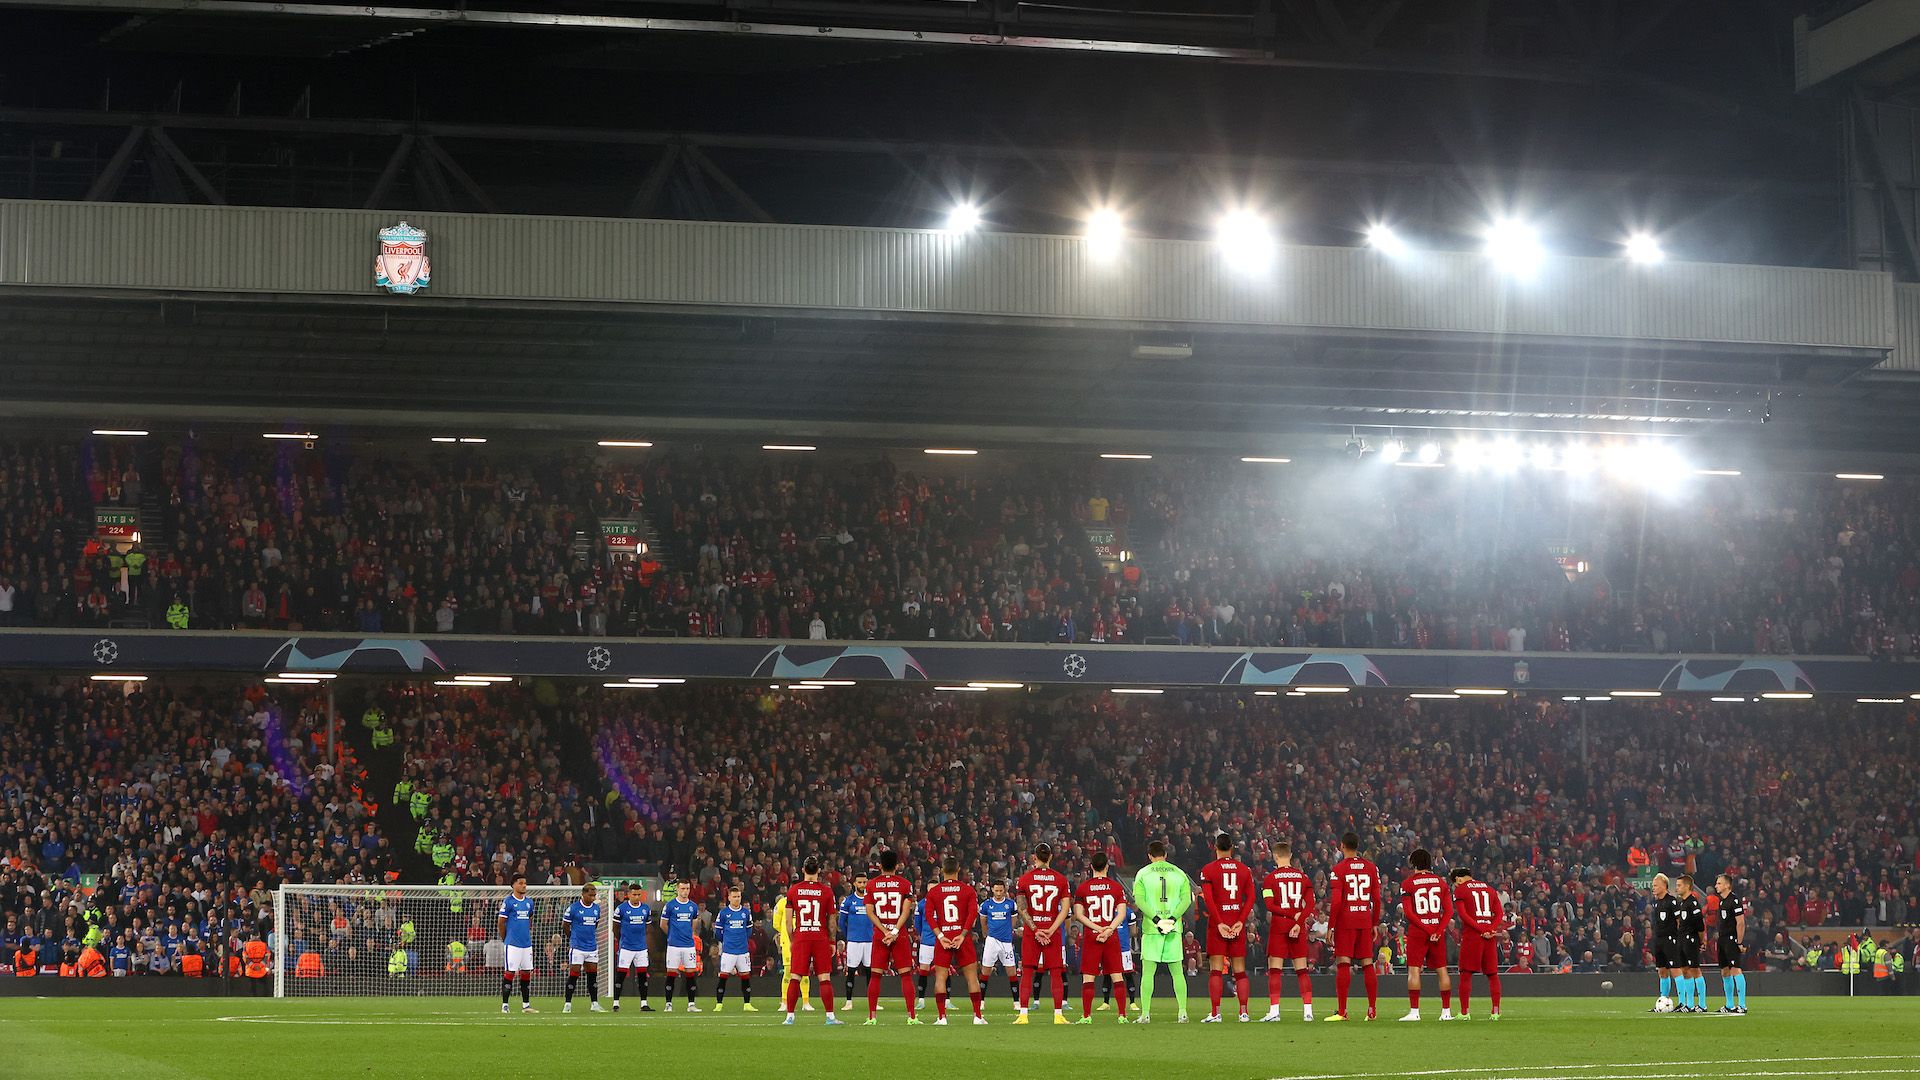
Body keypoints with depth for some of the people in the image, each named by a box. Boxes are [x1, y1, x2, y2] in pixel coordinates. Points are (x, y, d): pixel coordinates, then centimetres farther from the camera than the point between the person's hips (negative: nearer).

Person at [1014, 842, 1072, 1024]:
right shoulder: (1061, 879, 2)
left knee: (1027, 973, 4)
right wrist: (1050, 930, -7)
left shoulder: (1024, 879, 1)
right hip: (1053, 931, 0)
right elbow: (1065, 909, -4)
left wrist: (1035, 930, -7)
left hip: (1030, 931, 0)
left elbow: (1022, 910, -5)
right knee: (1056, 973, 5)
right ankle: (1058, 1014, 1)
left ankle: (1023, 1015, -1)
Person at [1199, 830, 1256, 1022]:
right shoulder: (1244, 869, 9)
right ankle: (1244, 1012, 3)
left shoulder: (1208, 870, -1)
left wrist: (1219, 923, -10)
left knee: (1216, 969, -2)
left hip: (1217, 922, -3)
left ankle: (1215, 1013, -6)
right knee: (1240, 970, 7)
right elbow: (1250, 898, 2)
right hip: (1237, 923, 3)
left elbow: (1208, 899, -10)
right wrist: (1240, 922, -3)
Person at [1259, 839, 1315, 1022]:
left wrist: (1293, 914, -9)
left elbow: (1270, 906, -11)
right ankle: (1308, 1011, 3)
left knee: (1275, 969, -1)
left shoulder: (1271, 877, -2)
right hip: (1298, 926, 3)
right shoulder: (1302, 876, 7)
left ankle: (1274, 1010, -8)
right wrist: (1299, 922, -8)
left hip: (1278, 926, -3)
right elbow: (1310, 904, -2)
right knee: (1302, 969, 7)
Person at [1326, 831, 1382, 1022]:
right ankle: (1372, 1010, 7)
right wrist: (1375, 924, 15)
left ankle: (1341, 1011, -9)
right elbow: (1377, 899, 8)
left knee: (1343, 965, -5)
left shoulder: (1338, 869, -5)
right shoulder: (1371, 867, 8)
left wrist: (1331, 927, -5)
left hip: (1345, 922, -4)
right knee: (1368, 964, 7)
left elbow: (1335, 902, -10)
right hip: (1365, 921, 4)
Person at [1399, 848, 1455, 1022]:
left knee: (1414, 970, -2)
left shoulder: (1408, 883, -2)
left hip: (1417, 932, -3)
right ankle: (1446, 1011, 10)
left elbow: (1408, 913, -10)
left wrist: (1427, 930, -9)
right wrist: (1438, 931, -5)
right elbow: (1449, 910, 1)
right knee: (1442, 970, 9)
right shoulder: (1440, 882, 8)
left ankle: (1414, 1011, -8)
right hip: (1438, 930, 3)